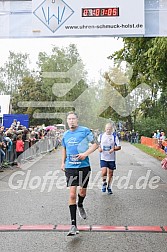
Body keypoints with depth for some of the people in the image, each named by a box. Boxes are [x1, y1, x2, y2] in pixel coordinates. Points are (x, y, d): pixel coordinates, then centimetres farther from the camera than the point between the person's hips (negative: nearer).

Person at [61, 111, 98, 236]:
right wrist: (63, 162, 19)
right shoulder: (65, 134, 8)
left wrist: (86, 153, -16)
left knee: (82, 192, 13)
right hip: (70, 167, 2)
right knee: (72, 194, -7)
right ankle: (73, 225, -4)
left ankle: (80, 205, 50)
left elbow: (95, 144, -3)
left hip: (84, 166, -1)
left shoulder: (85, 131, -5)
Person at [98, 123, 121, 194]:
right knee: (104, 172, -16)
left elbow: (119, 147, -2)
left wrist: (113, 149, -21)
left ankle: (109, 187, 27)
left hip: (111, 158, 0)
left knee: (110, 173, 8)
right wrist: (99, 148, -7)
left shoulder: (114, 136, -1)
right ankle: (104, 183, 12)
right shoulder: (101, 136, 4)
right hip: (103, 158, 0)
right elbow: (98, 145, 15)